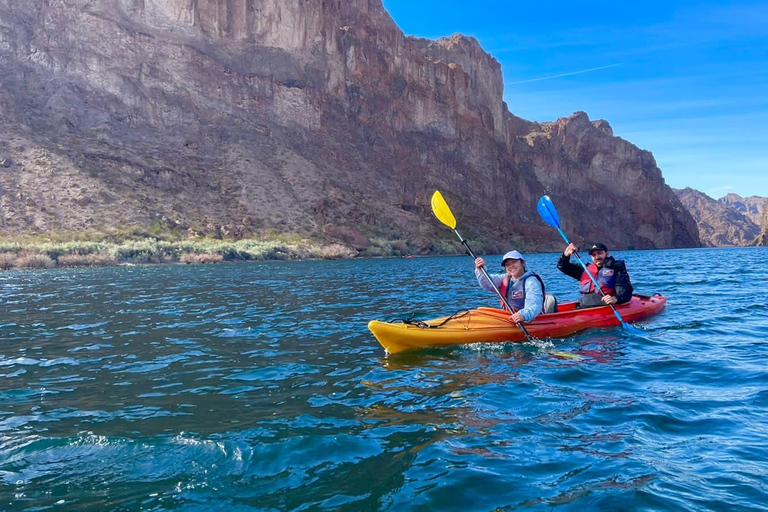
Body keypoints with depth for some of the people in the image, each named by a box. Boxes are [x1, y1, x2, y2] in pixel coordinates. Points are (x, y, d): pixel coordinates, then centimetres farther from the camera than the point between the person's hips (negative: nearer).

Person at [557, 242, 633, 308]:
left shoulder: (616, 269, 7)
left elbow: (626, 291, -5)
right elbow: (562, 267, 26)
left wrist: (616, 299, -27)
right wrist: (566, 255, 6)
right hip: (584, 306, 4)